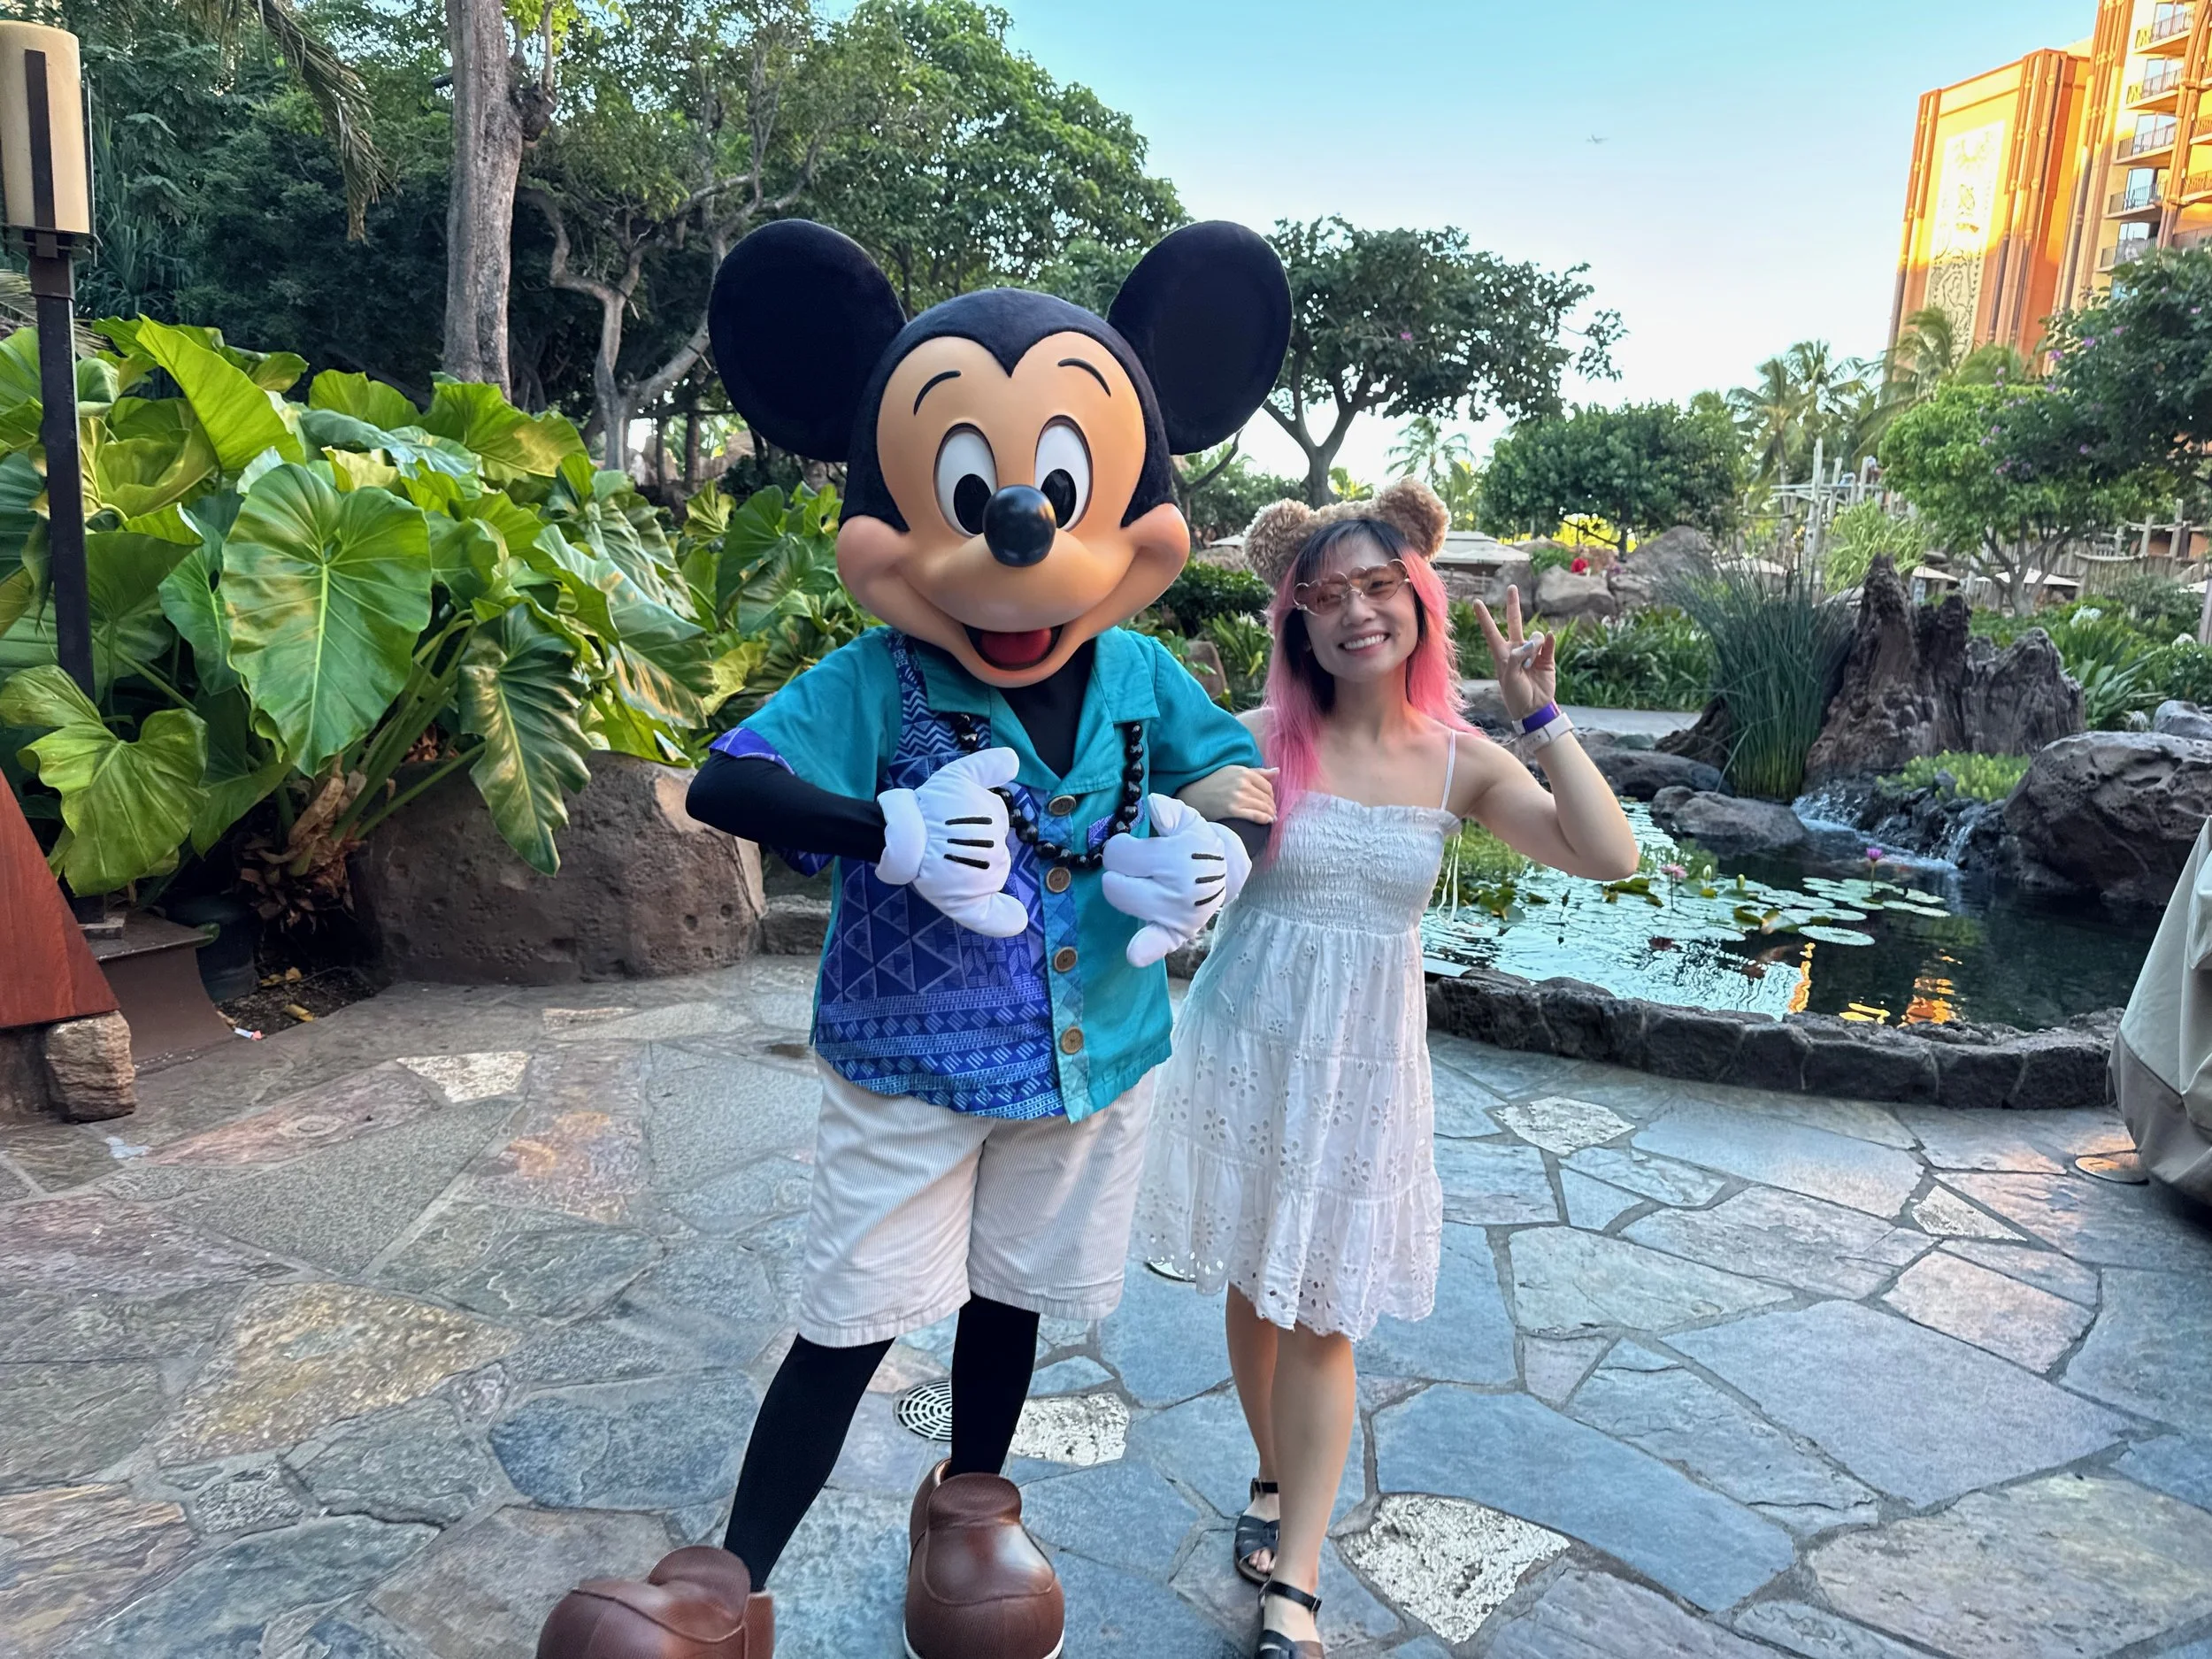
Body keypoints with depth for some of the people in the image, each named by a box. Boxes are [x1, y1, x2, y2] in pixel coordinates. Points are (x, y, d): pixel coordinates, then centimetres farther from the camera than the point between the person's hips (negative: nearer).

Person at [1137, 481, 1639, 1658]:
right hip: (1249, 1045, 0)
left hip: (1365, 1062, 0)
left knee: (1323, 1314, 6)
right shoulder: (1258, 740, -9)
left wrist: (1540, 715, -15)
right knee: (1254, 1286, 15)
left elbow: (1609, 856, -12)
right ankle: (1277, 1481, 41)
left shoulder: (1459, 761, -3)